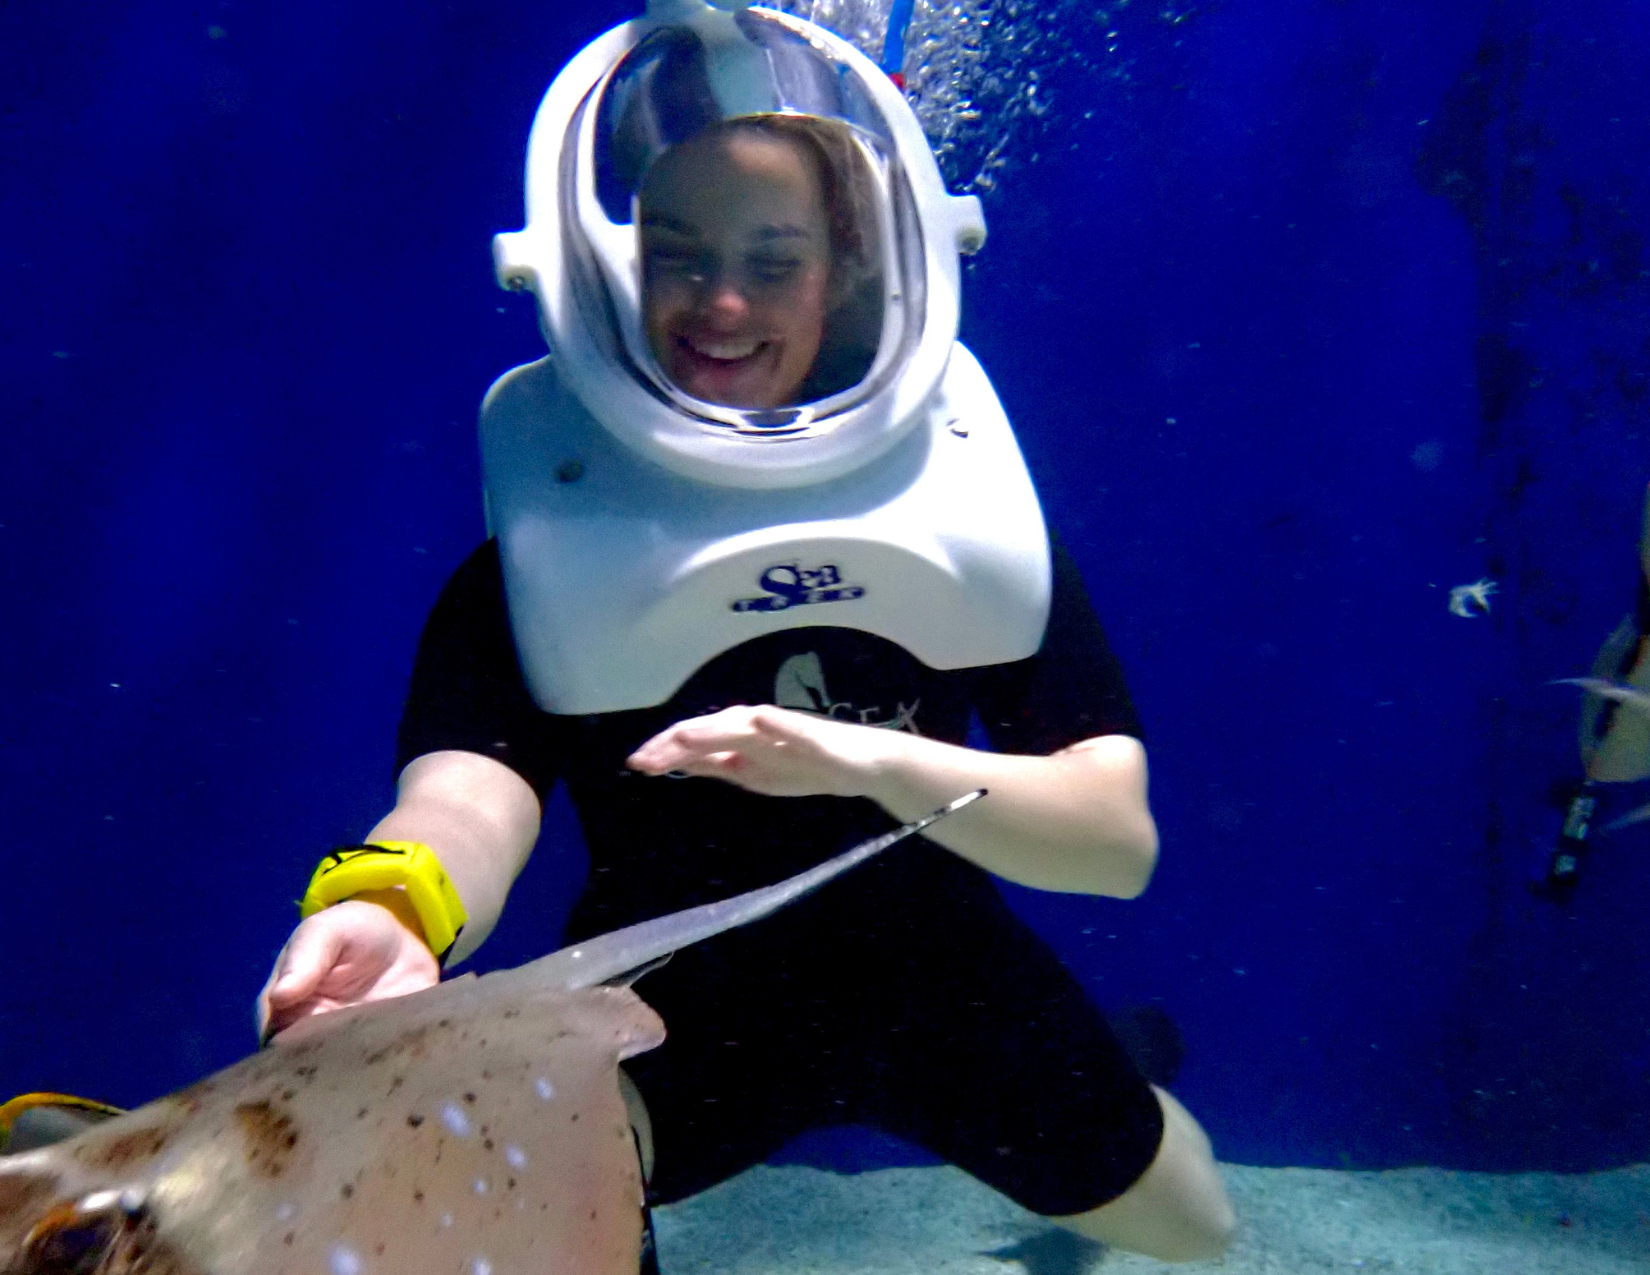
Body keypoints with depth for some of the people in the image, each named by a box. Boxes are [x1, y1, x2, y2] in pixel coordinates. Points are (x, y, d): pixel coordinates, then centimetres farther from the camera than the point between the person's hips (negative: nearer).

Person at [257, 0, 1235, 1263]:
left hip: (932, 978, 2)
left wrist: (868, 758, -39)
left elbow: (1120, 841, -22)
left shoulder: (962, 504, -16)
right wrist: (392, 904, -60)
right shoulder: (534, 560, -19)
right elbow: (470, 793, -36)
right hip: (668, 1004, -1)